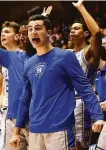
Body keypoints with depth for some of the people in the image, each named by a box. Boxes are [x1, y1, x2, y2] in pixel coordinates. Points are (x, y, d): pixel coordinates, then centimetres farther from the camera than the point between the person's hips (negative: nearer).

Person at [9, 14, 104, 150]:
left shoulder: (65, 56, -3)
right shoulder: (28, 64, 13)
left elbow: (84, 88, -7)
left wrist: (98, 116, -20)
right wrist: (17, 131, 17)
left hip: (59, 128, -5)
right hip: (35, 130, 6)